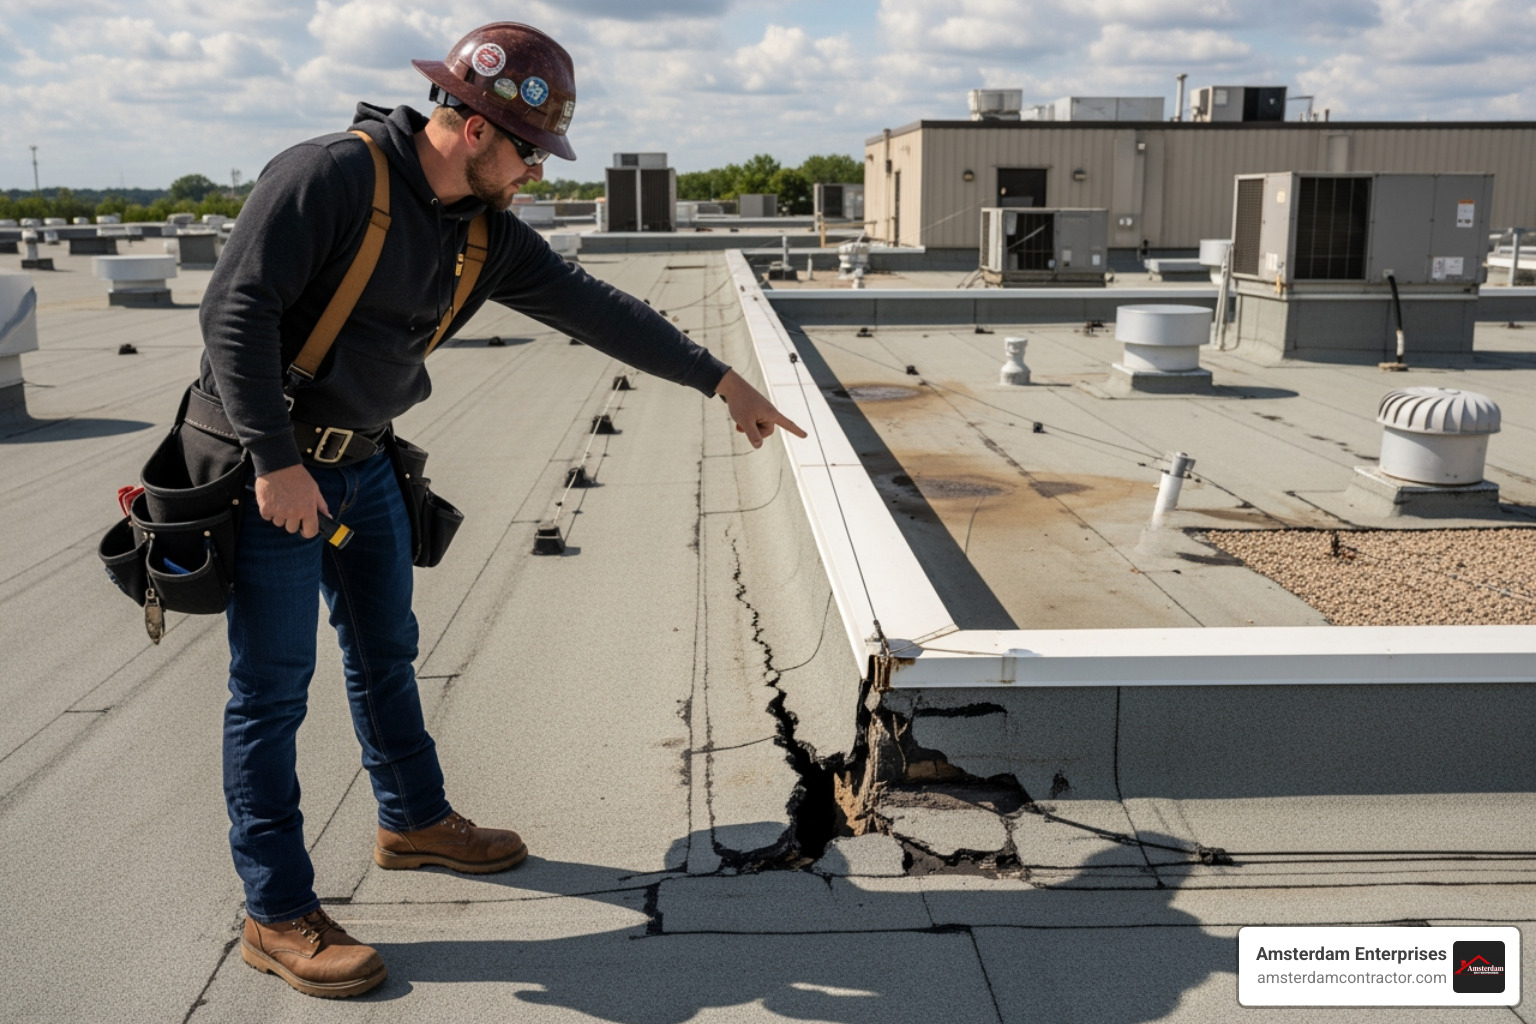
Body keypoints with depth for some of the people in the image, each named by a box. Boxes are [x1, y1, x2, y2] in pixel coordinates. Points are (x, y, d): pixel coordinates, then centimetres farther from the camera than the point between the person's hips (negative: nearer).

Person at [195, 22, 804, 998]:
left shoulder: (487, 232, 2)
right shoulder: (331, 176, -21)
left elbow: (593, 306, 5)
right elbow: (237, 310, -23)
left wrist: (722, 379, 7)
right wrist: (276, 462, -26)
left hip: (364, 460, 8)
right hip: (268, 467, -8)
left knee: (387, 652, 20)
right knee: (274, 686, -1)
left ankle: (416, 820, 41)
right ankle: (278, 916, 10)